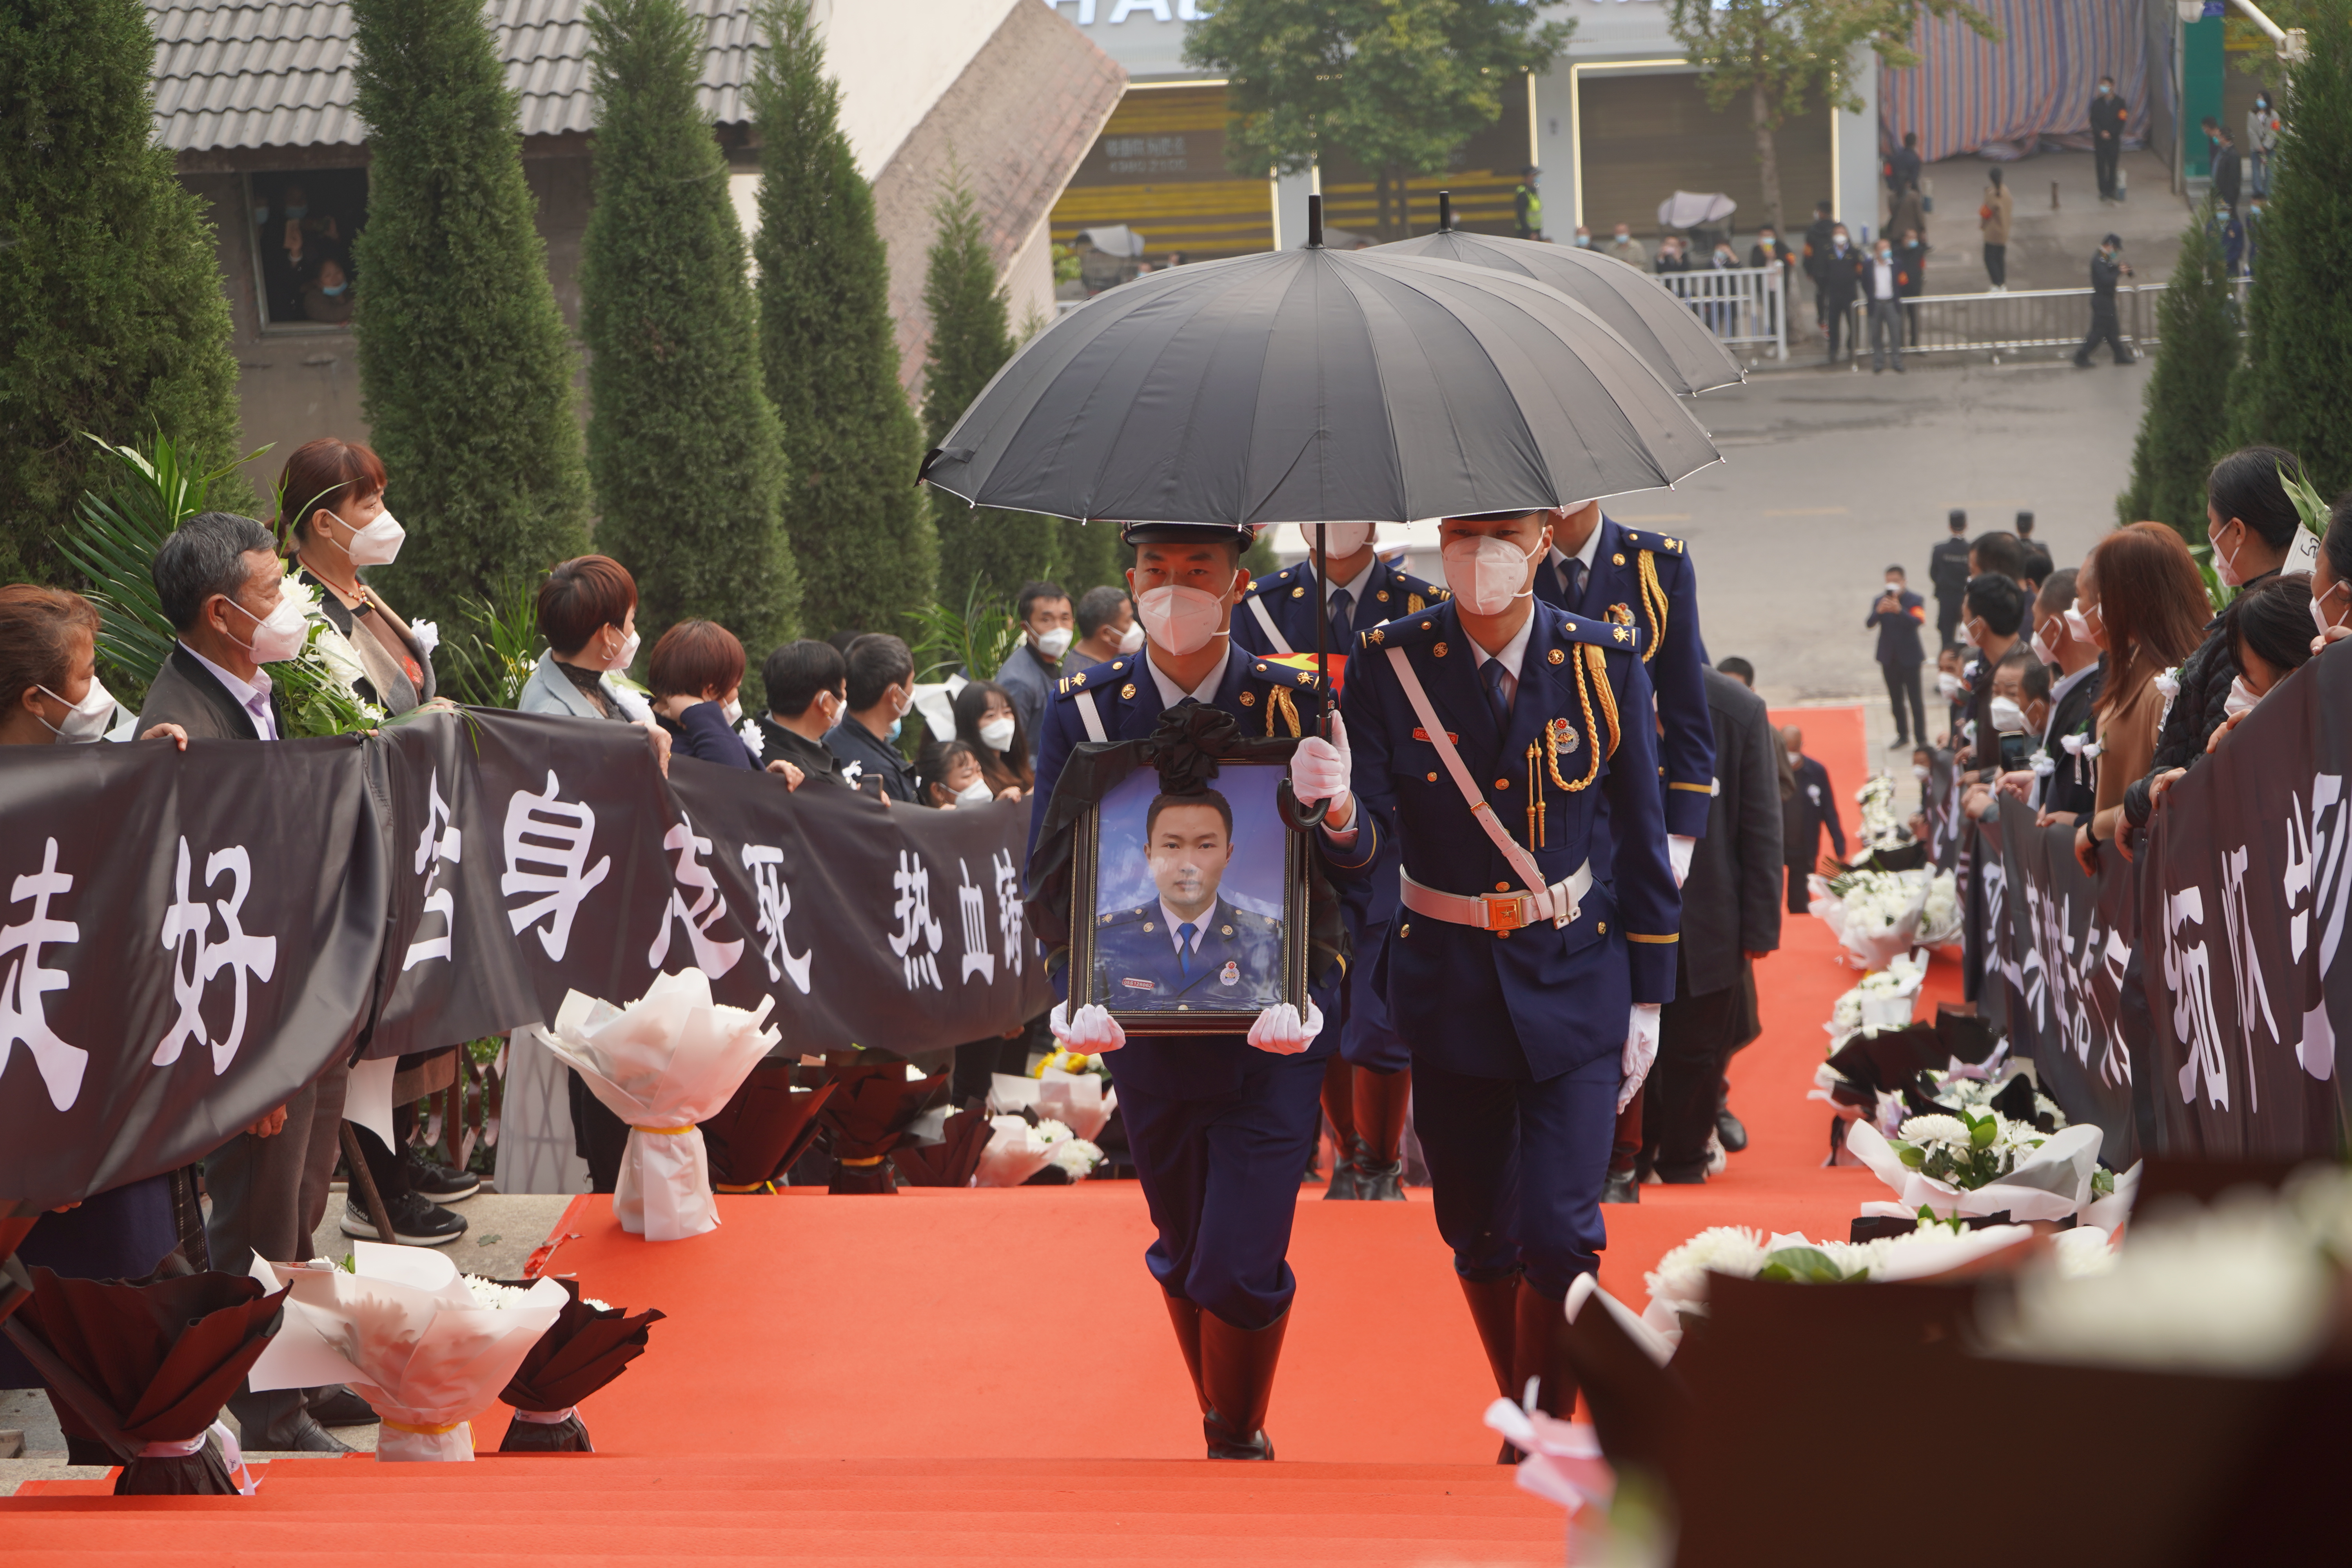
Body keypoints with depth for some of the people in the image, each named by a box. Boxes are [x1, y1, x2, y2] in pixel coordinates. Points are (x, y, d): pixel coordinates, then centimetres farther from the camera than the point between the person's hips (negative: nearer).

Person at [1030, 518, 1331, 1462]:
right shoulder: (1083, 709, -1)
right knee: (1184, 1253, 15)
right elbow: (1051, 869, -2)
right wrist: (1080, 990, -18)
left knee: (1242, 1269, -9)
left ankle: (1238, 1447, 12)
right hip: (1144, 1024, 2)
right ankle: (1230, 1436, 35)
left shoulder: (1297, 705, -5)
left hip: (1270, 1034, -2)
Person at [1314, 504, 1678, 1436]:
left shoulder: (1604, 664, -5)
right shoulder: (1389, 666, -6)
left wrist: (1648, 1002, 3)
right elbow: (1365, 849, -12)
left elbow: (1642, 842, 3)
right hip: (1449, 991, 1)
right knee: (1480, 1236, 10)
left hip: (1575, 983, -1)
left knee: (1560, 1234, -11)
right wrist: (1337, 809, -36)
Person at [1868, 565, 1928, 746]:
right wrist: (1879, 612, -29)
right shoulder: (1880, 601, 4)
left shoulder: (1914, 601, -5)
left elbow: (1918, 621, -22)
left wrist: (1900, 611, -39)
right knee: (1896, 699, 11)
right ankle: (1903, 736, 21)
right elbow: (1869, 625, -8)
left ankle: (1921, 738, 5)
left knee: (1915, 699, -2)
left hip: (1909, 657, -4)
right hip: (1889, 658, 4)